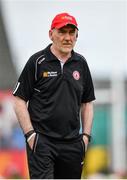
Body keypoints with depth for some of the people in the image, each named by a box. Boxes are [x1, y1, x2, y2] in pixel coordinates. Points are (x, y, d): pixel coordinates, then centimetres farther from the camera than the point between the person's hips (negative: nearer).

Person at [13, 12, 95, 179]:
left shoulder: (81, 63, 11)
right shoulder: (37, 62, -3)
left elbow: (87, 102, 17)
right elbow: (19, 100, -4)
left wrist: (86, 135, 7)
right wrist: (30, 134, -11)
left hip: (72, 143, 5)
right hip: (42, 141, -5)